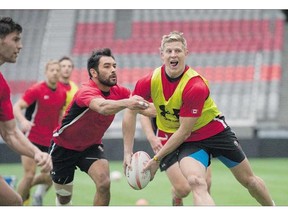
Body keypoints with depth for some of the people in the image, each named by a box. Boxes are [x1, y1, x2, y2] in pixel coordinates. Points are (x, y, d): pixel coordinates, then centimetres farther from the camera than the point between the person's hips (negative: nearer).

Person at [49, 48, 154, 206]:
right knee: (64, 198, 9)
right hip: (64, 146, -4)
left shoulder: (118, 91, -14)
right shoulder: (87, 91, -33)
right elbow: (102, 107, -56)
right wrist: (126, 103, -74)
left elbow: (144, 107, -26)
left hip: (91, 146, 4)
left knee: (104, 183, -22)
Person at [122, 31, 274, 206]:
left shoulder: (196, 86, -29)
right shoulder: (150, 82, -17)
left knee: (249, 180, 10)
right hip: (187, 141, 2)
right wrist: (128, 152, -8)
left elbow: (184, 131, -26)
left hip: (215, 131, -2)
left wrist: (157, 159, -23)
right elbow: (130, 112, -4)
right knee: (197, 183, -28)